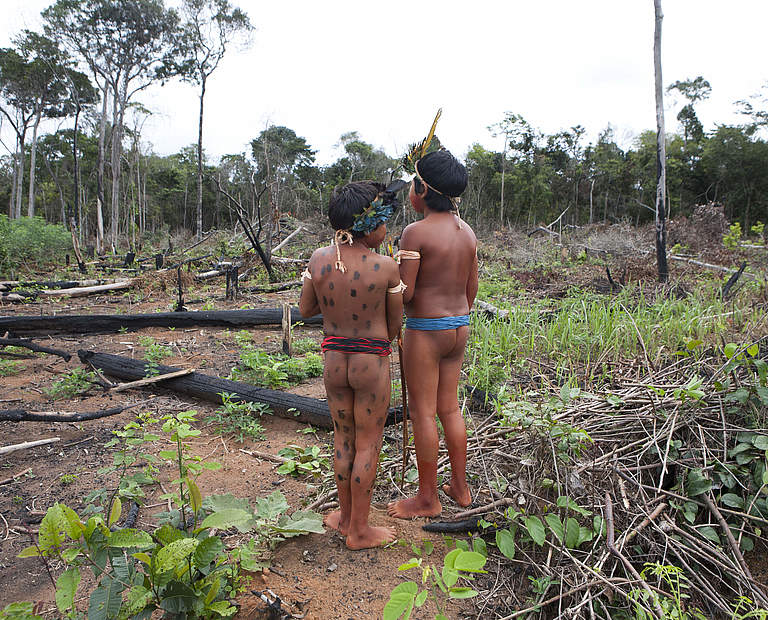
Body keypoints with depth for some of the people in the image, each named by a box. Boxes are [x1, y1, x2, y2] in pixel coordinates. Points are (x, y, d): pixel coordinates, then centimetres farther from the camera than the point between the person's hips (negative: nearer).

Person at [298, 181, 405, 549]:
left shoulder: (319, 259, -6)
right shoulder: (385, 266, -16)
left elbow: (305, 310, 5)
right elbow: (395, 326, -6)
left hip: (333, 358, 4)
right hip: (372, 361, -4)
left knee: (343, 439, 20)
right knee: (367, 445, 10)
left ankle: (345, 516, 36)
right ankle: (358, 531, 24)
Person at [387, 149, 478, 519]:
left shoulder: (416, 232, -16)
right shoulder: (467, 231, 6)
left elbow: (404, 293, -19)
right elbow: (472, 287, 12)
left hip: (425, 330, -7)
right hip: (459, 326, 8)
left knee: (422, 413, 5)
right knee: (450, 408, 18)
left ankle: (427, 498, 19)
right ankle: (460, 488, 30)